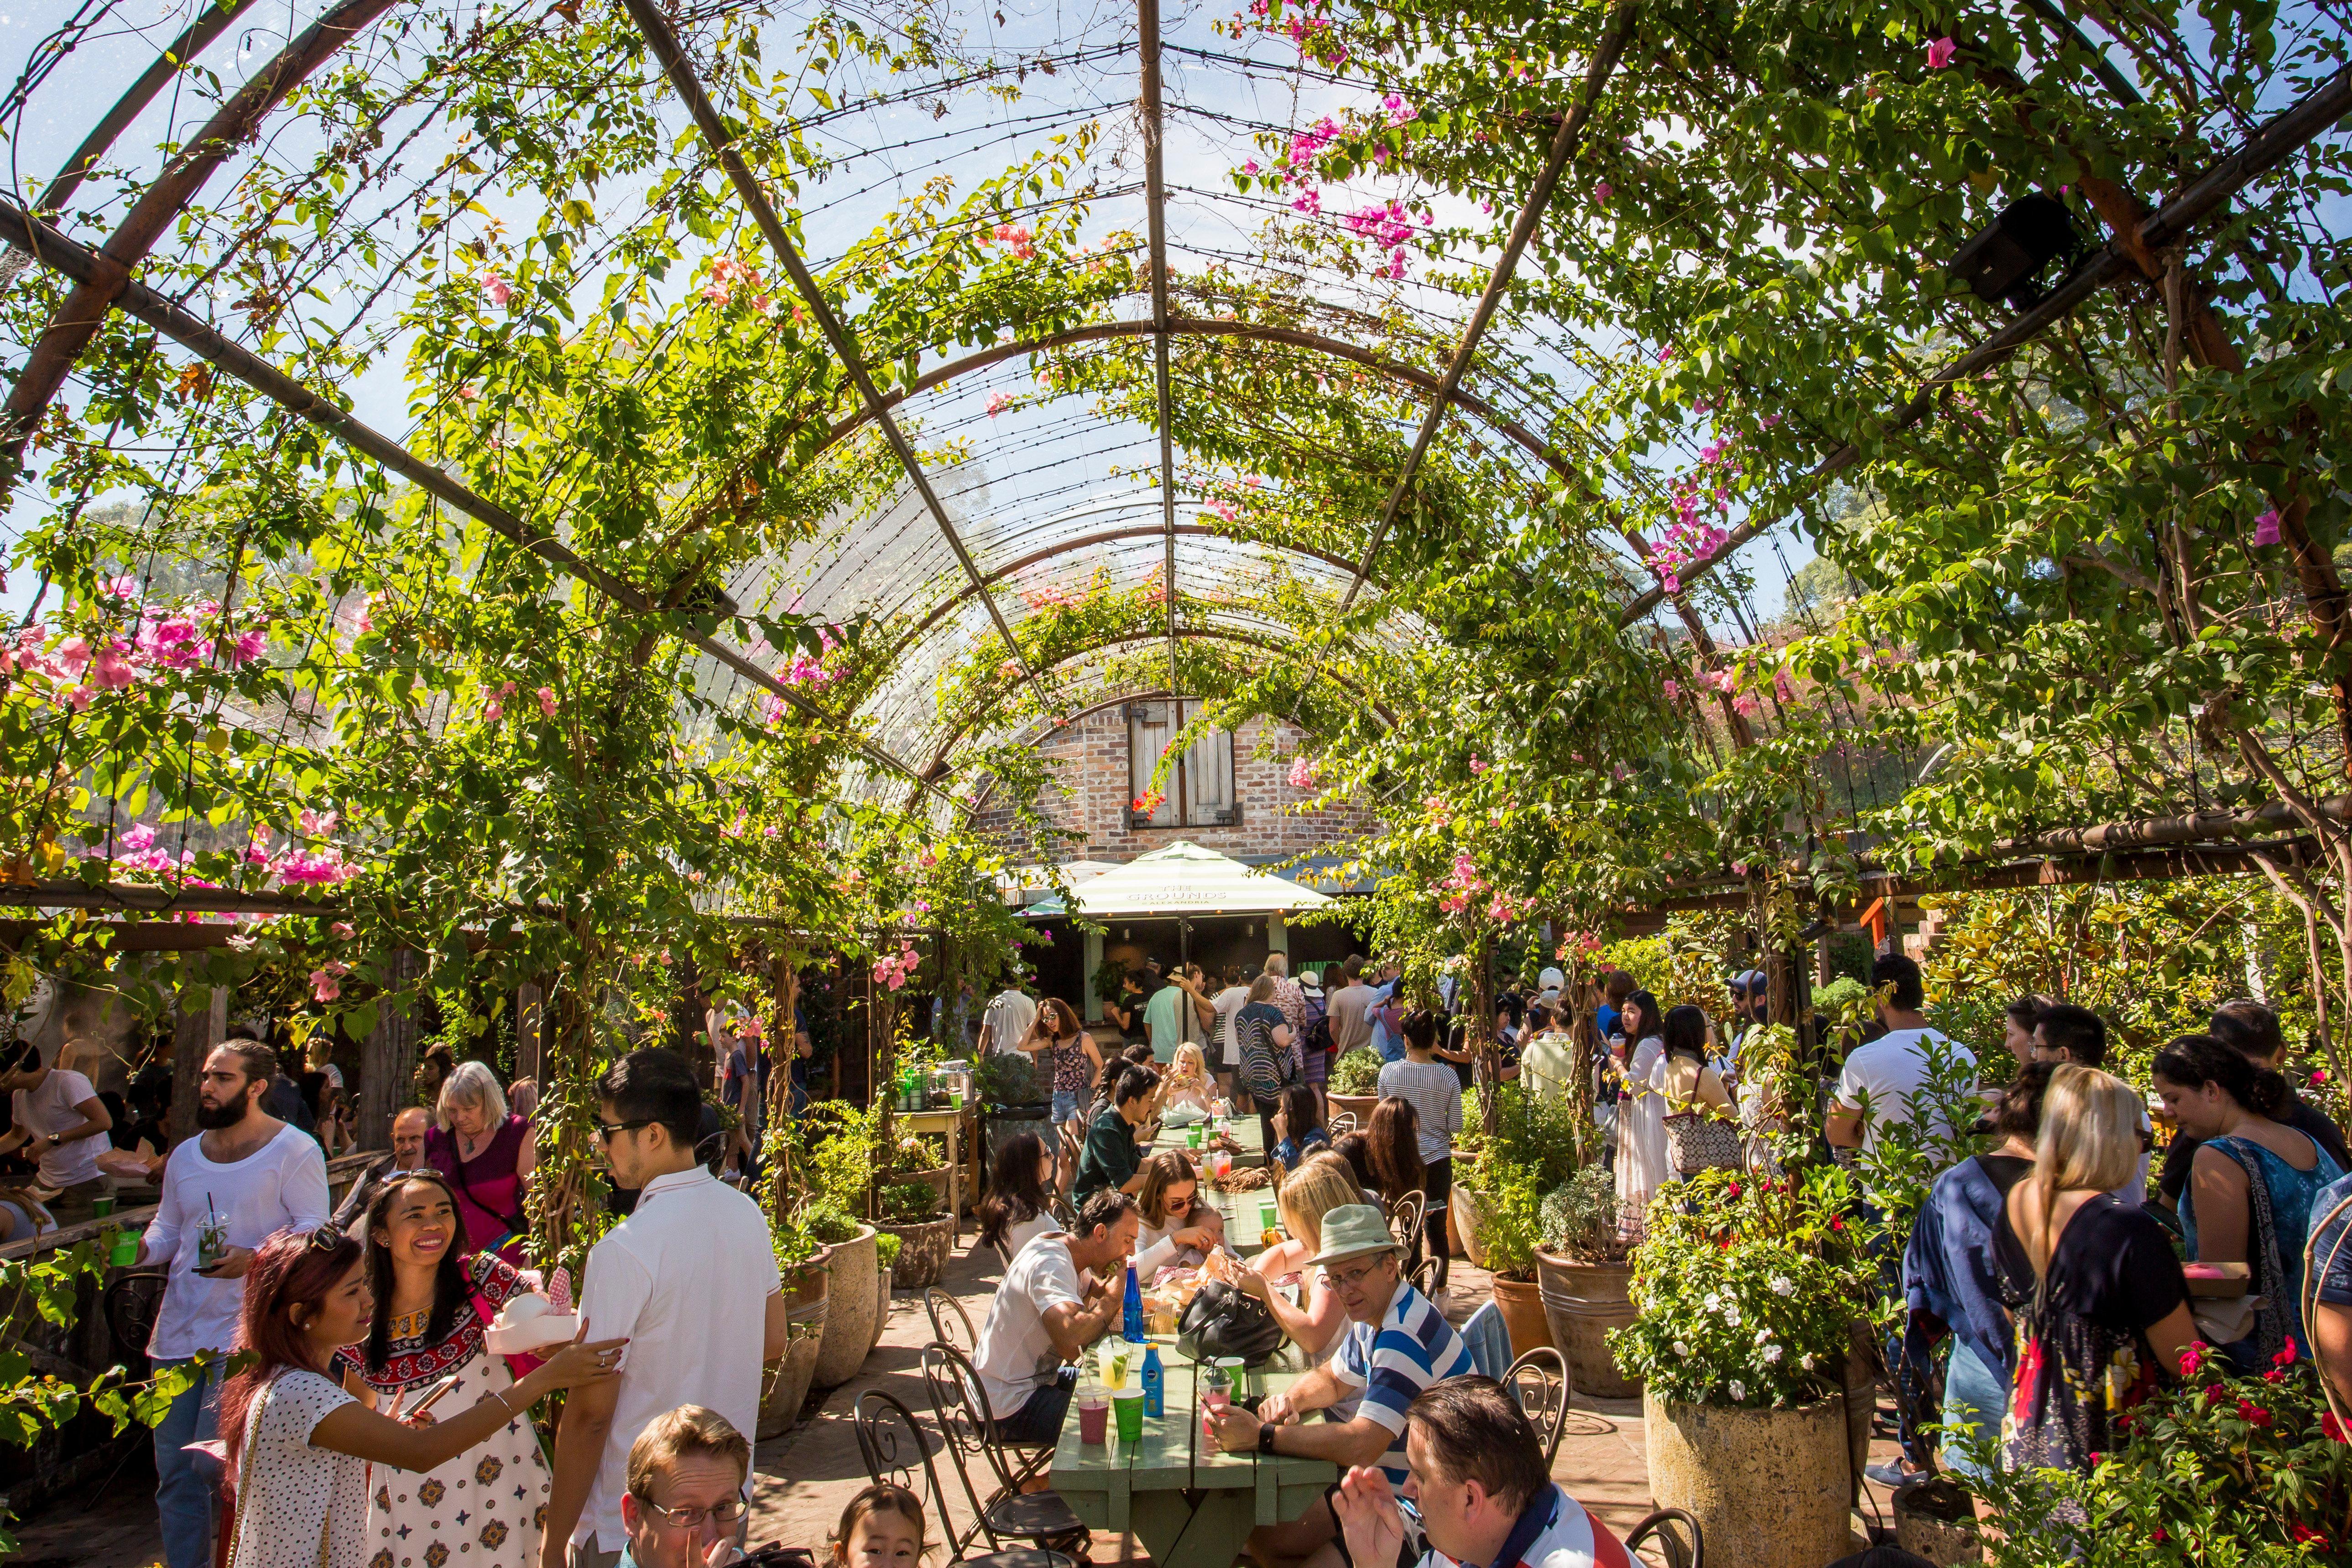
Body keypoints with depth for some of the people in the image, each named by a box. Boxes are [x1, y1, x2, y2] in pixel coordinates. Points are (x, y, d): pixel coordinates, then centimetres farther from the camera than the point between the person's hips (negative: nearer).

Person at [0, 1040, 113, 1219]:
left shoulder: (68, 1082, -15)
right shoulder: (19, 1096, 13)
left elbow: (104, 1122, -22)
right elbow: (17, 1137, 31)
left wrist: (54, 1139, -20)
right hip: (47, 1184, 8)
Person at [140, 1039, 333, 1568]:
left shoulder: (294, 1149, -7)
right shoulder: (186, 1155, 14)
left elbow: (312, 1228, -11)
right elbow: (167, 1227, 20)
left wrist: (255, 1258, -26)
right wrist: (140, 1249, -1)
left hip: (247, 1330, -7)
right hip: (179, 1327, 7)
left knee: (211, 1461, -9)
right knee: (173, 1469, 11)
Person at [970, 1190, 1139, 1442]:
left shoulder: (1060, 1241, 3)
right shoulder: (1051, 1265, -27)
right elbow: (1070, 1342, -42)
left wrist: (1094, 1292, -11)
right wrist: (1111, 1300, -26)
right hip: (1010, 1408, -10)